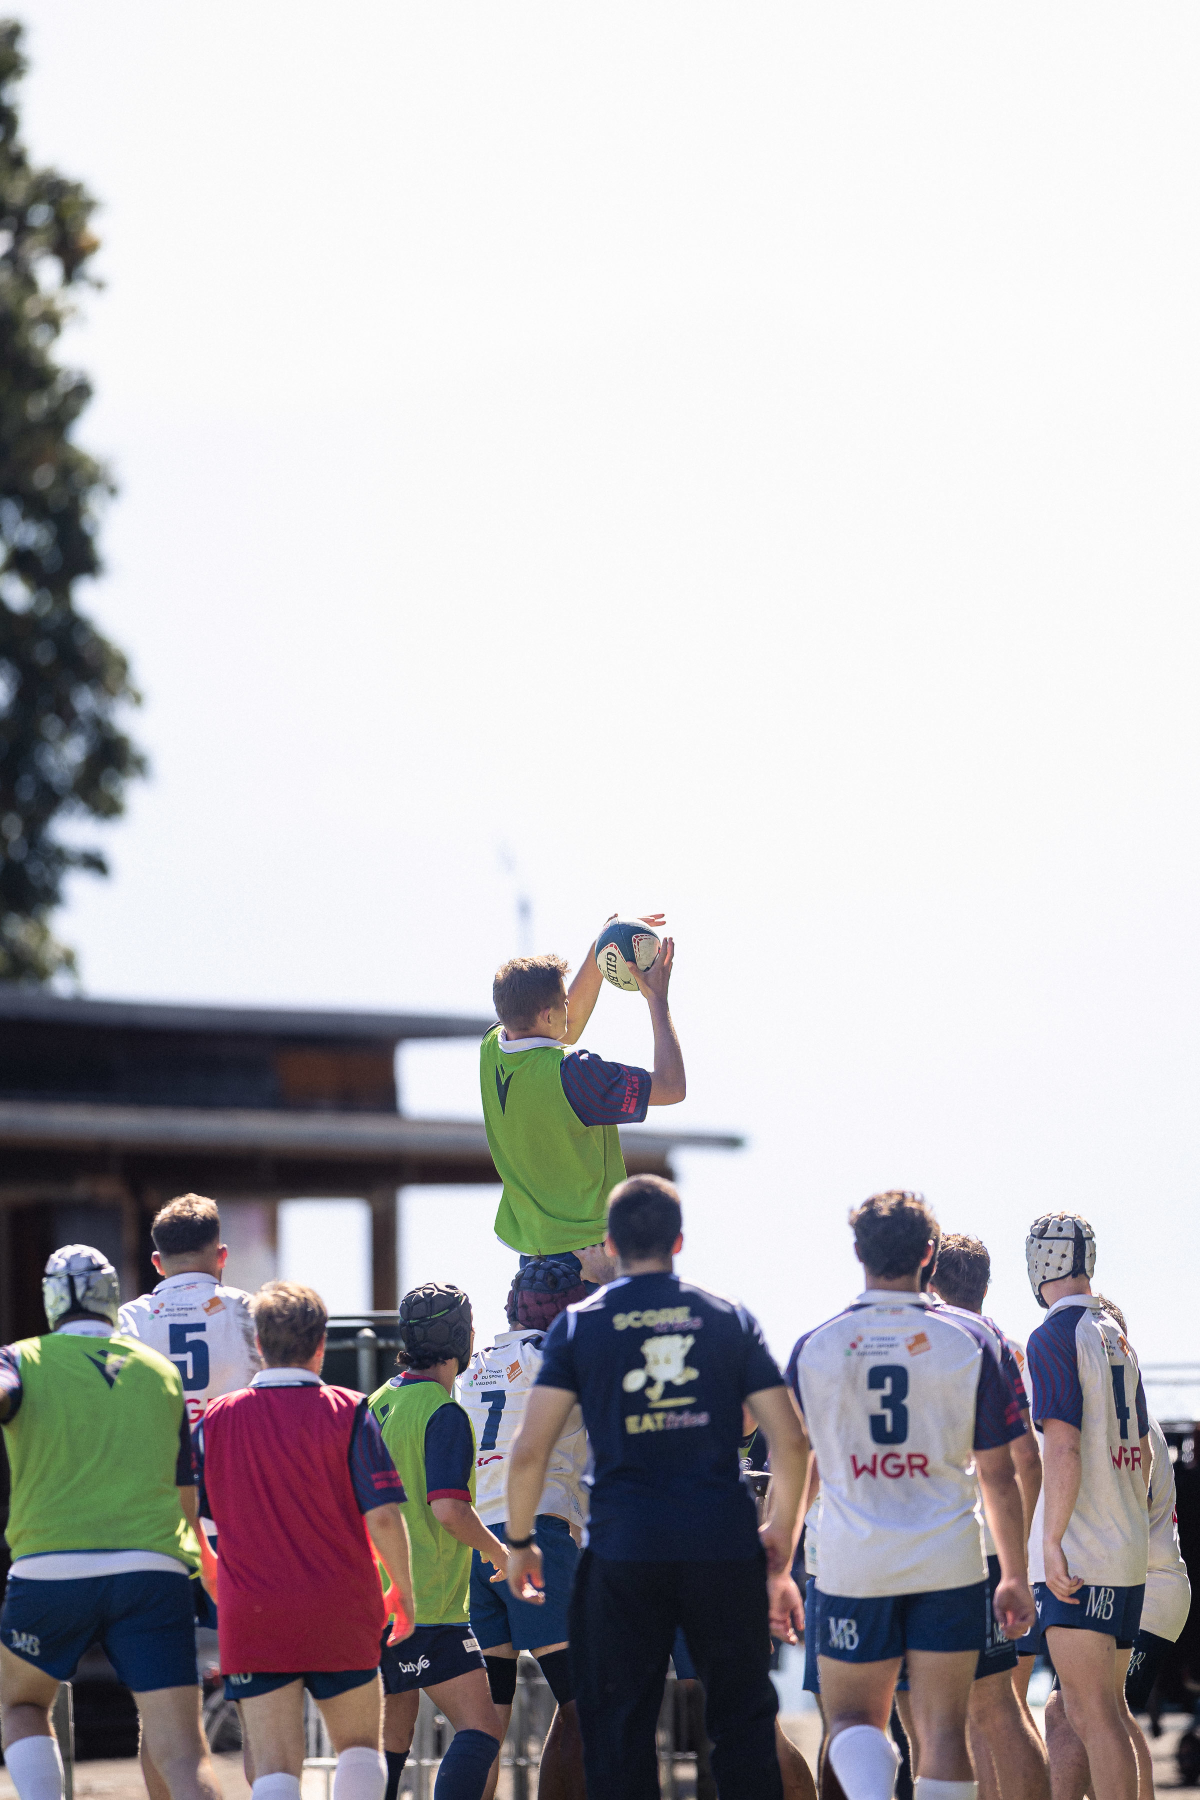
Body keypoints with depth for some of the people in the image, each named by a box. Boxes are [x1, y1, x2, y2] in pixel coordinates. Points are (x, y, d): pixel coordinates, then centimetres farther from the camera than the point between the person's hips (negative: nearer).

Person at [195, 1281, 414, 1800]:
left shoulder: (215, 1420, 2)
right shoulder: (347, 1413, -5)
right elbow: (383, 1517, -9)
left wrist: (209, 1578, 25)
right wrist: (403, 1592, 5)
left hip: (251, 1617, 1)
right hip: (340, 1612, -1)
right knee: (359, 1747, 19)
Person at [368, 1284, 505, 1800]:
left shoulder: (377, 1404, 14)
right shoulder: (443, 1414, -12)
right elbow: (449, 1509, -22)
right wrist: (500, 1553, -6)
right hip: (427, 1604, -9)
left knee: (392, 1737, 15)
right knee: (480, 1728, -12)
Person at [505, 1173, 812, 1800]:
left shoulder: (579, 1325, 4)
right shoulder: (730, 1319, 7)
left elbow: (529, 1450, -3)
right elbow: (791, 1444, 4)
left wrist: (519, 1543, 12)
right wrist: (780, 1549, 16)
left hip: (622, 1553, -1)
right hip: (724, 1547, 1)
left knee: (618, 1729, 5)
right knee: (743, 1722, 9)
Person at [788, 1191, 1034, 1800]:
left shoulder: (815, 1347, -1)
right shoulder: (966, 1341, -2)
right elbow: (998, 1474, 2)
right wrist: (1015, 1577, 10)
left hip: (852, 1565, 0)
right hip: (949, 1566, 0)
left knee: (852, 1720, 8)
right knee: (943, 1727, 6)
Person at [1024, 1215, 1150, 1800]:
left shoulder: (1053, 1338, -10)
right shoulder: (1118, 1339, 15)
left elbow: (1063, 1448, -18)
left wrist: (1052, 1543, -18)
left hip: (1078, 1557, -8)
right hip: (1130, 1554, 8)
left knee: (1093, 1715, -10)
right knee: (1100, 1711, 13)